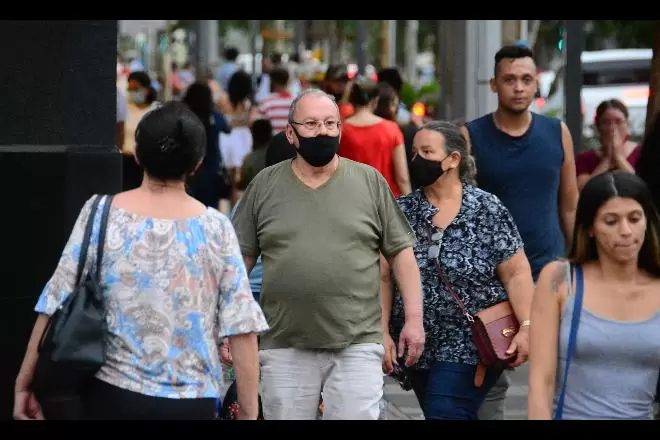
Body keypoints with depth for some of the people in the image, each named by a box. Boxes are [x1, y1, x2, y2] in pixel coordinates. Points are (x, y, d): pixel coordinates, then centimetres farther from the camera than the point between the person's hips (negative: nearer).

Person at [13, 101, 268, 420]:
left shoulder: (101, 215, -5)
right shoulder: (215, 228, -5)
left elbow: (56, 305, -5)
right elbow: (242, 327, -8)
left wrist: (24, 382, 4)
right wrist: (249, 411, -2)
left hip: (112, 394, 0)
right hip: (191, 402, 0)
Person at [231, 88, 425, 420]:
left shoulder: (370, 181, 4)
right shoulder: (265, 185, 5)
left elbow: (400, 251, 6)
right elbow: (240, 258, 8)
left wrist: (414, 318, 0)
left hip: (357, 345, -1)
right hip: (284, 347, 1)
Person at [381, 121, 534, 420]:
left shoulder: (489, 211, -4)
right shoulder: (401, 212, 4)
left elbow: (517, 273, -6)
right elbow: (382, 277, 4)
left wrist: (526, 327, -17)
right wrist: (383, 333, -4)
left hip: (470, 348, -4)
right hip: (416, 348, 4)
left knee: (445, 413, -12)